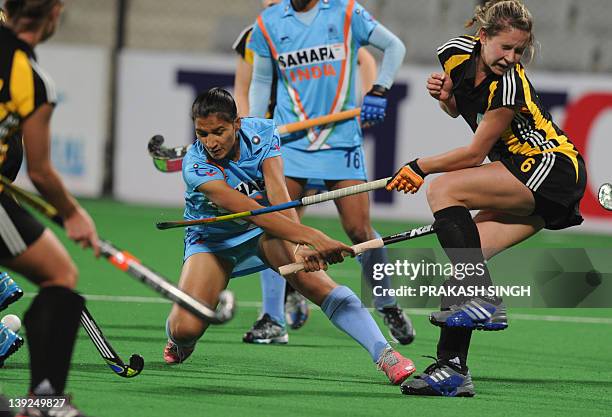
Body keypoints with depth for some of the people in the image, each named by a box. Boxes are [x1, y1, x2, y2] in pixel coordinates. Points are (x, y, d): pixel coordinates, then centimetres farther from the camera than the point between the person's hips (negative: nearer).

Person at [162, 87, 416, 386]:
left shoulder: (262, 134, -19)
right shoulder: (195, 166, -29)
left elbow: (278, 195, -32)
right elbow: (248, 210, -42)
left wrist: (302, 246, -50)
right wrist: (312, 237, -54)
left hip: (266, 234, 1)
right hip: (213, 239, -1)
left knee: (308, 276, -30)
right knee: (185, 328, -20)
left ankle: (383, 353, -37)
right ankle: (180, 342, 21)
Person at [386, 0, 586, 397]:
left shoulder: (509, 85, -23)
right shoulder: (455, 53, 0)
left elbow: (475, 154, -14)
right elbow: (457, 110, 21)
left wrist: (420, 167, -4)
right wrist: (444, 95, -1)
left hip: (553, 168, -8)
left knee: (443, 189, -22)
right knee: (464, 261, -7)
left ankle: (484, 300, -27)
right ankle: (452, 368, -7)